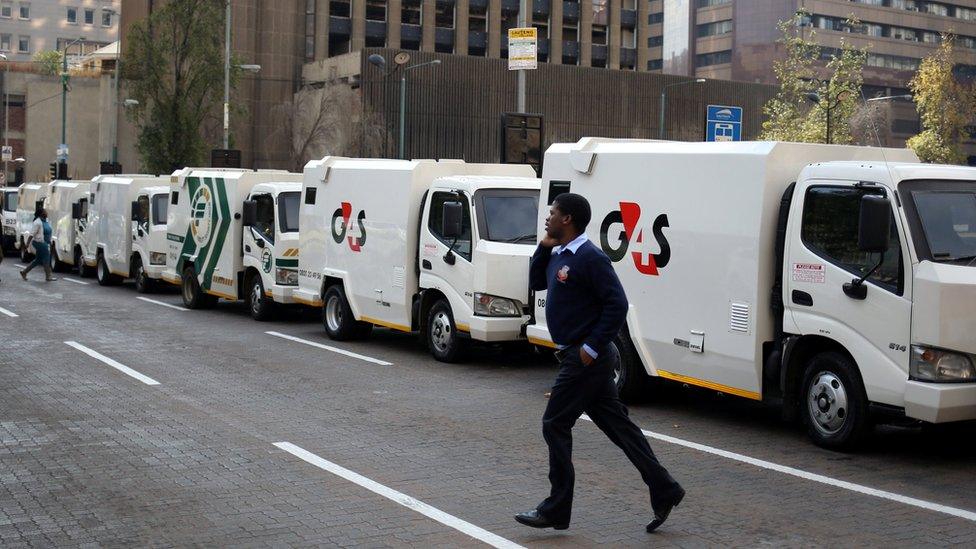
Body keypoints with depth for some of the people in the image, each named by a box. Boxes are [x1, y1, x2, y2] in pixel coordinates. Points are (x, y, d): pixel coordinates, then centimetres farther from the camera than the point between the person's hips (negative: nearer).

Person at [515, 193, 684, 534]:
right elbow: (536, 282, 25)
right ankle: (664, 492, 18)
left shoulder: (590, 258, -17)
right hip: (579, 357, 10)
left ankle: (556, 511, 6)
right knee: (617, 425, 12)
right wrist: (544, 247, 11)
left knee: (555, 426, -3)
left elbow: (617, 304, -21)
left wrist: (591, 348, -21)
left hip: (585, 359, -10)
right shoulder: (560, 256, 12)